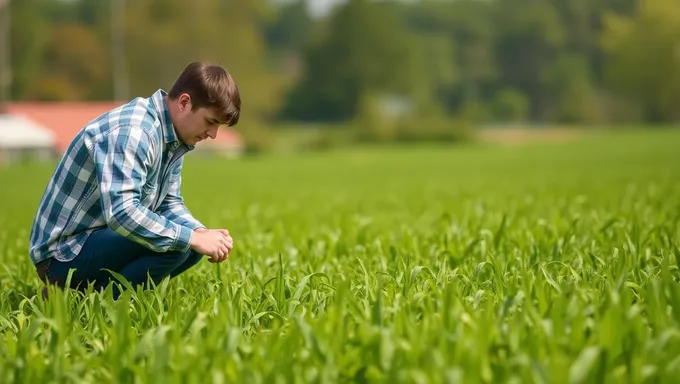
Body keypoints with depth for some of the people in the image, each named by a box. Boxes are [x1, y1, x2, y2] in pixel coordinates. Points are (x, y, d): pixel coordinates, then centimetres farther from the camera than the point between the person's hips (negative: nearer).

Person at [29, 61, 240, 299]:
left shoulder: (173, 137, 5)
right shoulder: (131, 132, -26)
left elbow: (169, 203, 10)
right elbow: (121, 213, -36)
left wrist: (202, 234, -10)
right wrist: (193, 239, -30)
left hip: (99, 237, 10)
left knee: (192, 245, 6)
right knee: (173, 244, -26)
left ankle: (95, 292, 6)